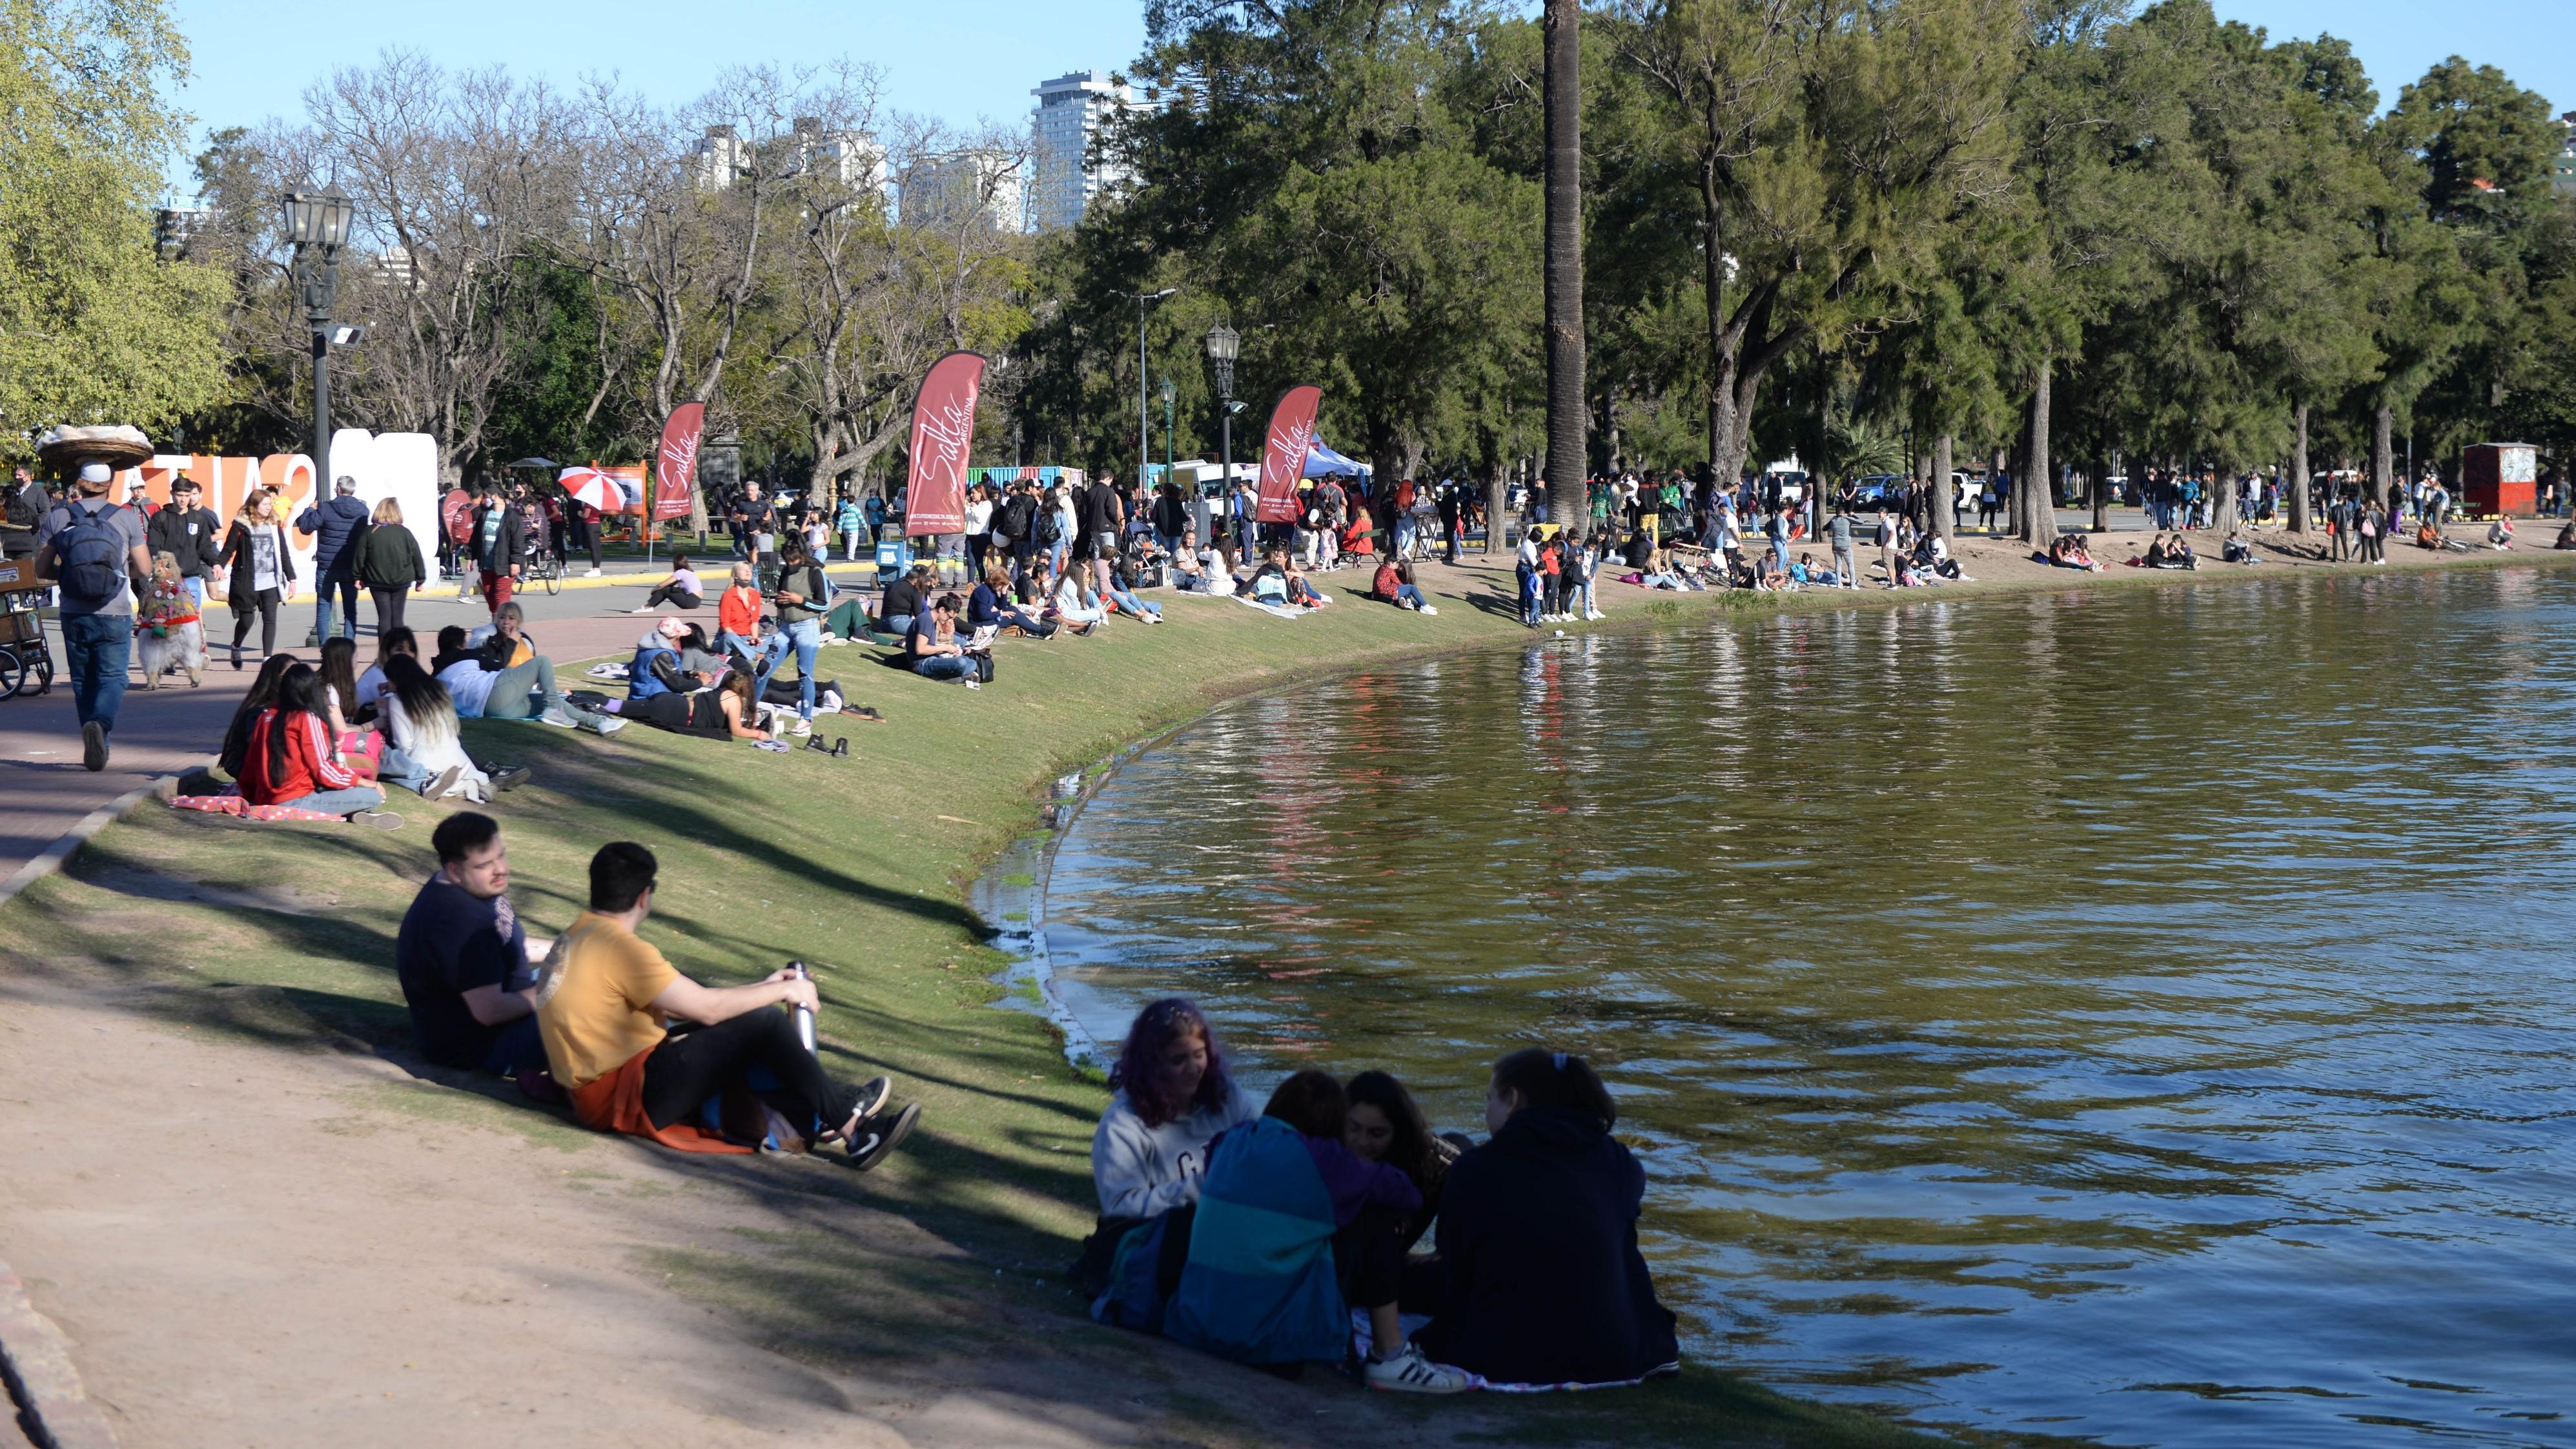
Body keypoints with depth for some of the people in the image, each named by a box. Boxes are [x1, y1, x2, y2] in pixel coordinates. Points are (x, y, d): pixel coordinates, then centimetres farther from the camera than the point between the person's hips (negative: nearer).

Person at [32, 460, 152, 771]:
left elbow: (42, 570, 1)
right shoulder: (126, 518, -3)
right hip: (114, 616, -2)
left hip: (74, 615, 2)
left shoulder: (58, 517, 0)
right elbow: (144, 569, -1)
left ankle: (95, 747, 14)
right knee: (112, 678, 0)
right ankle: (100, 723, -28)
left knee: (83, 681, 14)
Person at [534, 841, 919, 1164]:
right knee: (765, 1024, -13)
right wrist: (782, 991, -3)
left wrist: (760, 988, 13)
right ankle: (845, 1118, 0)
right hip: (623, 1097, -10)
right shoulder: (618, 947, -19)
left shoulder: (580, 936, 13)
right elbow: (706, 1008, -17)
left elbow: (681, 1001, 15)